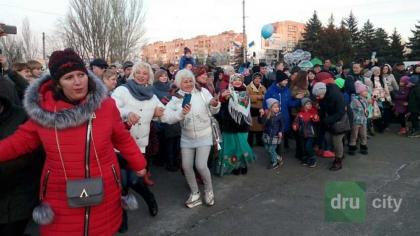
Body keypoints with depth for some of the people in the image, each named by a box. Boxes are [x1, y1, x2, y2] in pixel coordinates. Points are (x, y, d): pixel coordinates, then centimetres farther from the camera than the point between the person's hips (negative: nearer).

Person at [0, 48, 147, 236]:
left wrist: (138, 163, 11)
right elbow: (22, 139, 7)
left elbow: (123, 139, 3)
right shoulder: (44, 107, -4)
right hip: (61, 197, 1)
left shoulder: (105, 104, -7)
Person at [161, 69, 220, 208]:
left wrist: (215, 105, -27)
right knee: (186, 166, 7)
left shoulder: (203, 92, -10)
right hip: (187, 137, 3)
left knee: (201, 165, -10)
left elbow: (212, 111, -5)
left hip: (204, 136, -3)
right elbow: (165, 117, -15)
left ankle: (209, 190, 19)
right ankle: (195, 193, 29)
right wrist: (181, 113, -29)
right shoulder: (176, 98, -5)